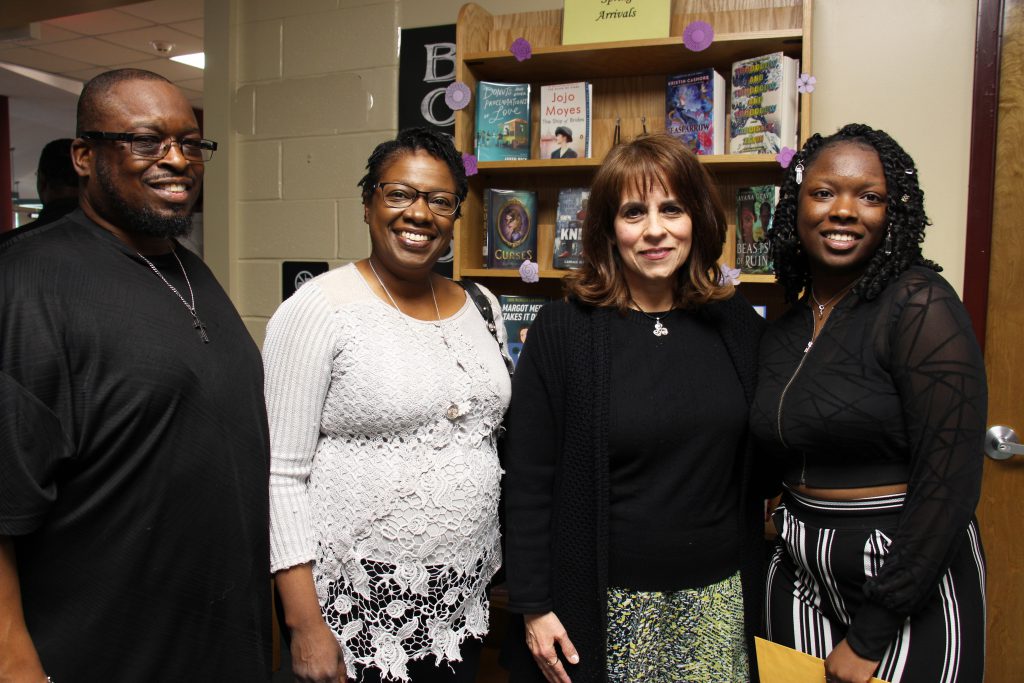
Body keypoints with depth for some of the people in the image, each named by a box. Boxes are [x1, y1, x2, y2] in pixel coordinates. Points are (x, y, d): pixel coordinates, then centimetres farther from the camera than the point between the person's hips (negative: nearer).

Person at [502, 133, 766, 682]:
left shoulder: (737, 325, 1)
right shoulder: (563, 329, -9)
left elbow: (753, 470, 10)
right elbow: (528, 481, -8)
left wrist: (753, 578, 9)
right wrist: (532, 606, -8)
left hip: (716, 597, 3)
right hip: (604, 605, -3)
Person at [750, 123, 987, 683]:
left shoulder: (921, 305, -15)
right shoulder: (782, 333, 5)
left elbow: (949, 481, -18)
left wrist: (870, 635, -15)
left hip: (910, 577, -6)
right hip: (799, 572, 6)